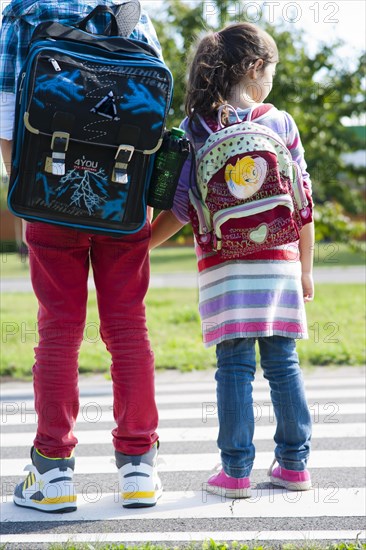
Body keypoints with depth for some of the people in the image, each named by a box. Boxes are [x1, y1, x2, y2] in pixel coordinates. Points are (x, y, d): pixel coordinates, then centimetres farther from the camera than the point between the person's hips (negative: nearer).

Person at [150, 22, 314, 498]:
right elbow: (302, 200, 5)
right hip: (280, 263, 1)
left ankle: (235, 471, 0)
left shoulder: (194, 129, 1)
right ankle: (294, 463, 13)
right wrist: (305, 268, 12)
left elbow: (181, 207, -4)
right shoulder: (281, 123, 4)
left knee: (235, 366, 0)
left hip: (224, 267, -1)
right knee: (283, 362, 8)